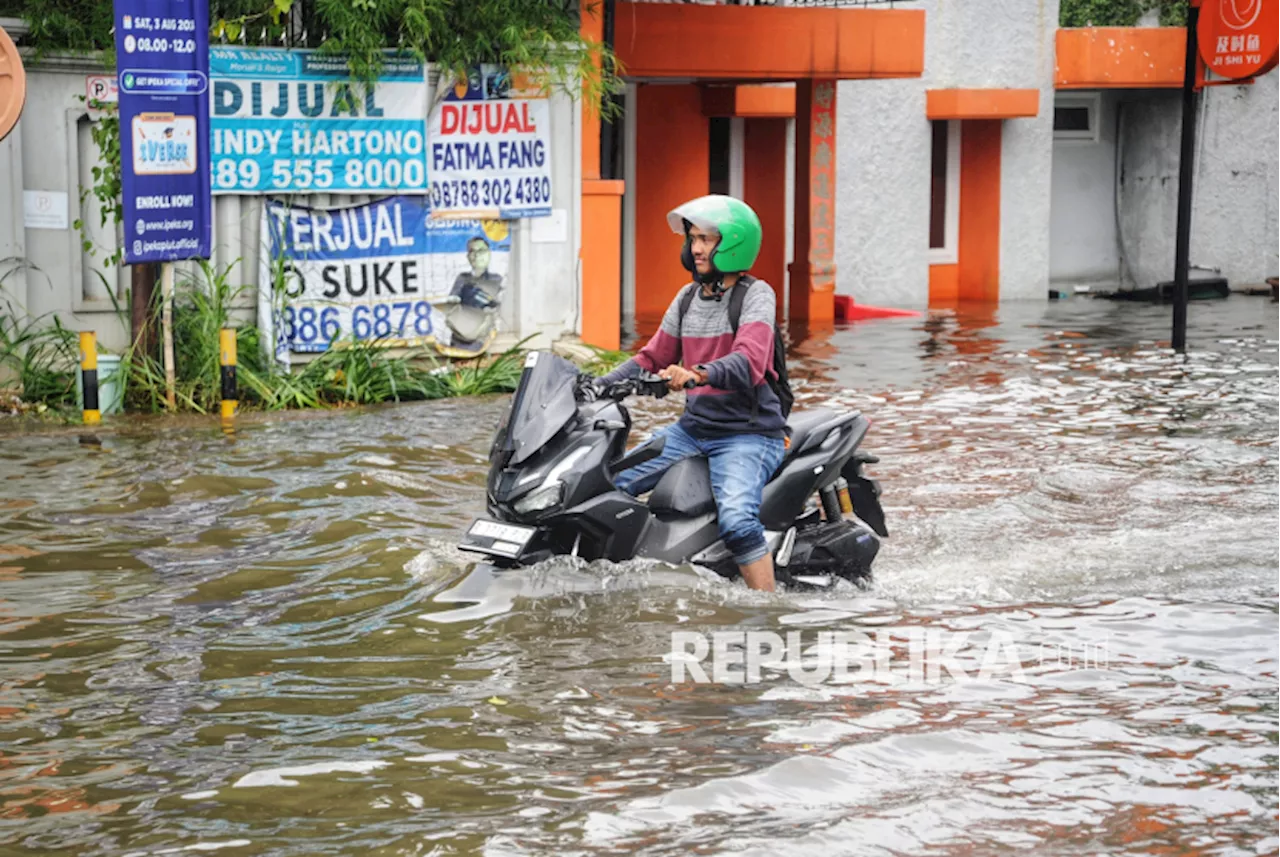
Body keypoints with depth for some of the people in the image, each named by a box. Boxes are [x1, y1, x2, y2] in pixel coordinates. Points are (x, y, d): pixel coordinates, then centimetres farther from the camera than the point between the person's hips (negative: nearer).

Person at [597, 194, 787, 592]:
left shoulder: (756, 294, -10)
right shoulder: (687, 297, 12)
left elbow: (748, 362, -27)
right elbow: (653, 358, 19)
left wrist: (697, 374, -46)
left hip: (748, 434, -8)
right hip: (693, 428, 8)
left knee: (736, 520, -32)